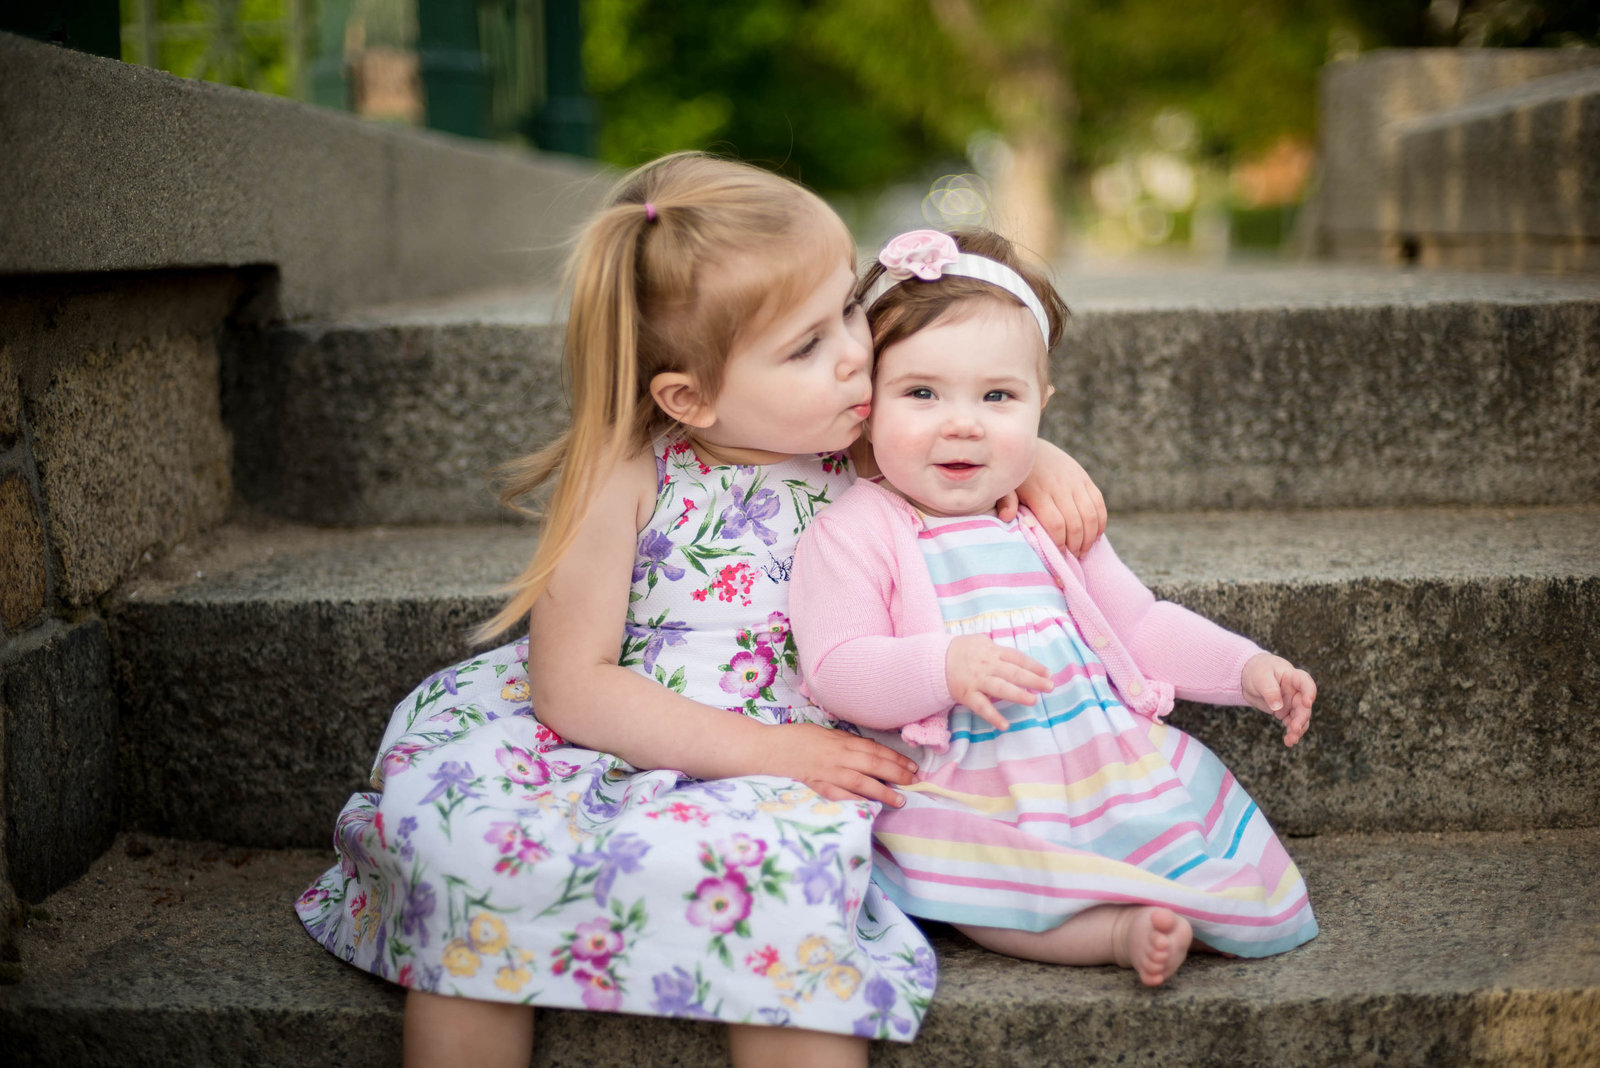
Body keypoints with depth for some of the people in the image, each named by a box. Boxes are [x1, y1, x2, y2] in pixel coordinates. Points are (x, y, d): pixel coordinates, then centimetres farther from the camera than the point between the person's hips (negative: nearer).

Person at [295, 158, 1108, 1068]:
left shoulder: (860, 451, 2)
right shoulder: (624, 479, -9)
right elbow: (570, 684, -11)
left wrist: (1043, 458, 0)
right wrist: (760, 748, -17)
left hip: (780, 777, 1)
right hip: (611, 751, -1)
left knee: (780, 860, -35)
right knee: (474, 837, -29)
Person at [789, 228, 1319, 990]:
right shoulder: (853, 532, -5)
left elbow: (1138, 624, 21)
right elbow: (835, 671, -13)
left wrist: (1245, 668, 8)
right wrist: (945, 668, -30)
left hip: (1110, 768, 5)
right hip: (964, 796, -4)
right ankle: (1122, 932, -28)